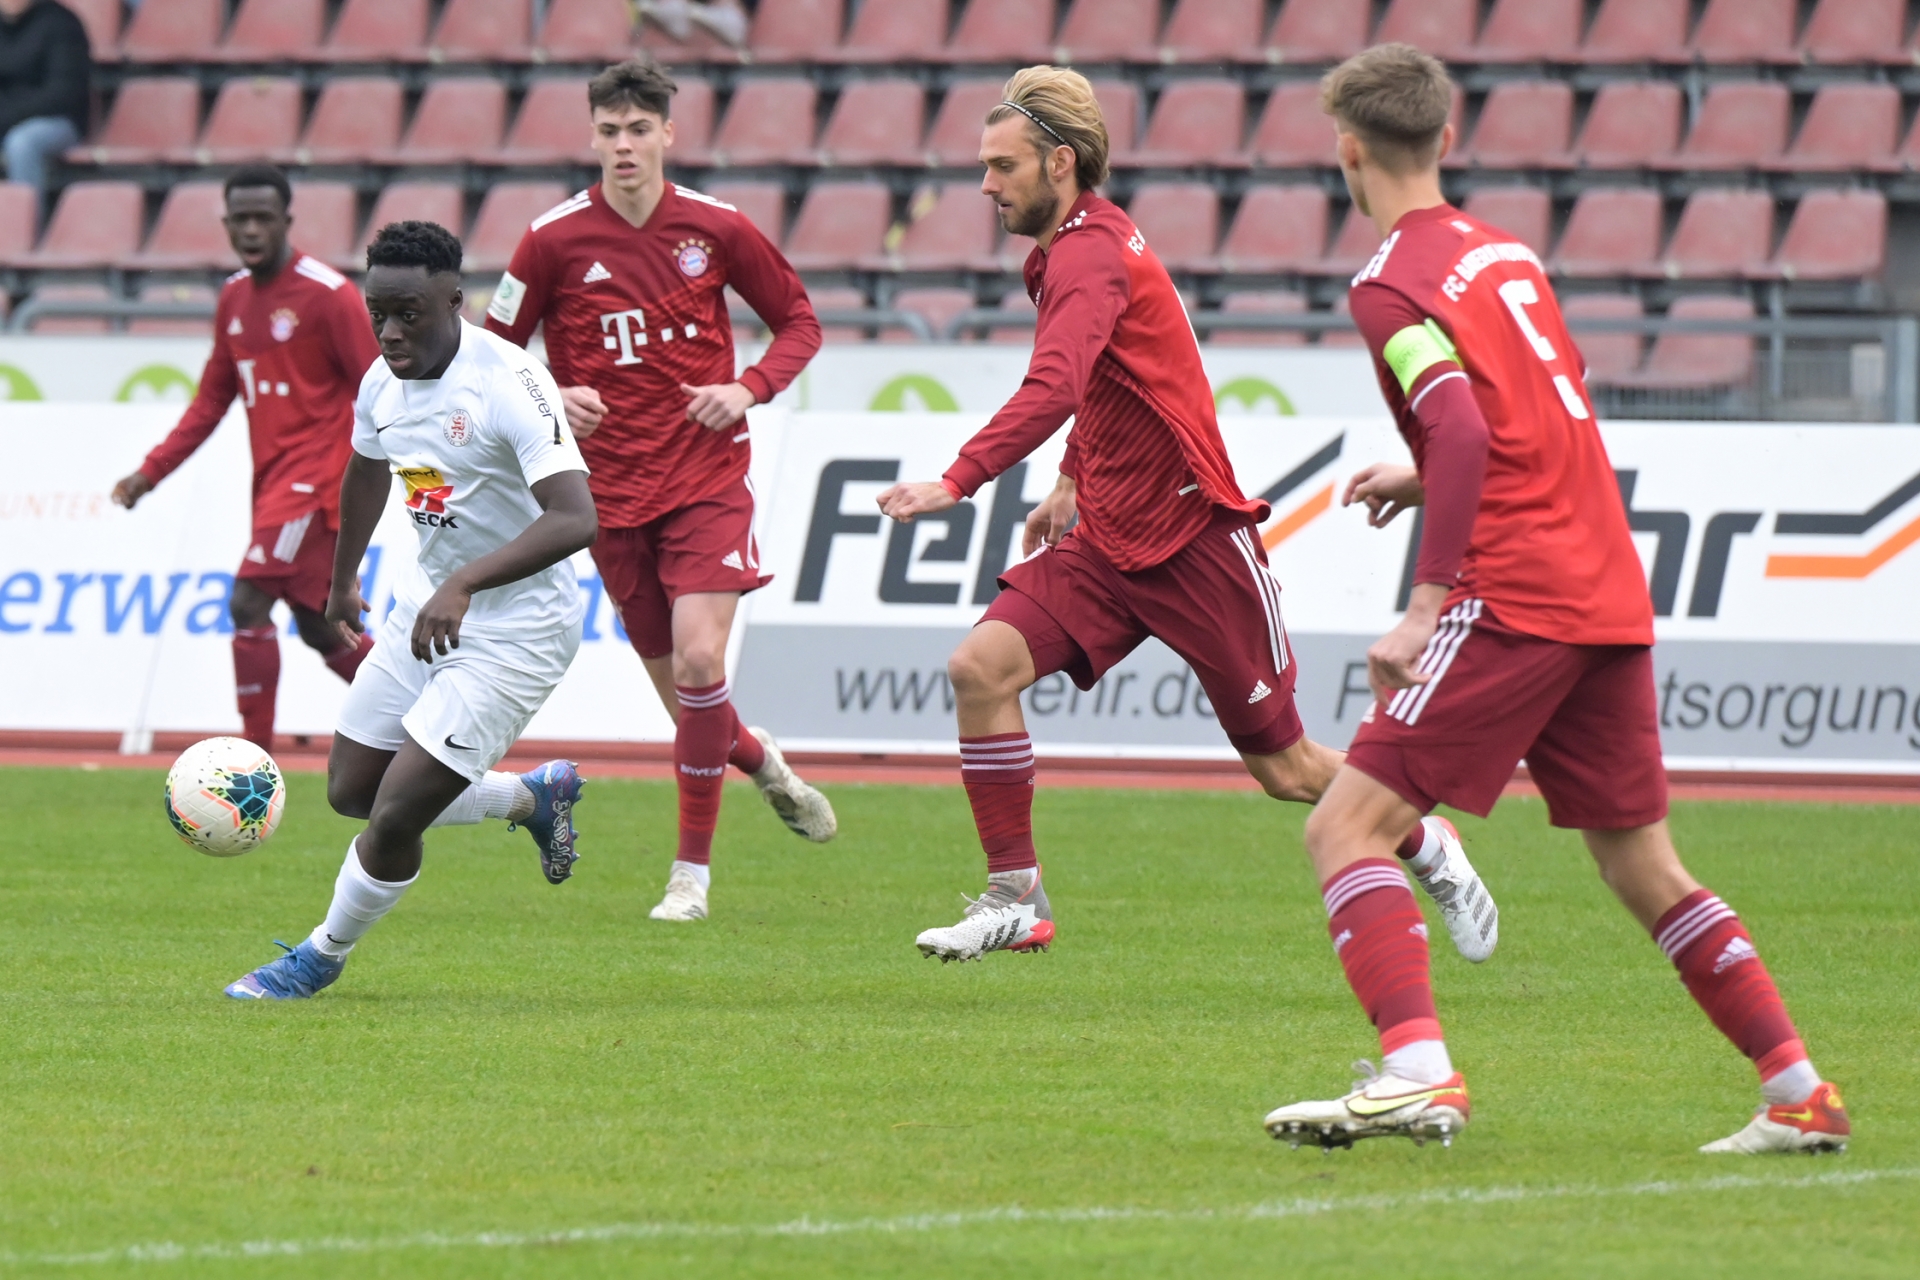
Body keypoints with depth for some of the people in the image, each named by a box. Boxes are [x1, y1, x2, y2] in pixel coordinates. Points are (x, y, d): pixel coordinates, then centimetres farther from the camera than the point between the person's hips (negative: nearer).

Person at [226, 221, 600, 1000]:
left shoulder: (510, 386, -27)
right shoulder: (383, 383, -2)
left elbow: (575, 519, -38)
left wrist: (465, 584, -48)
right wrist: (342, 583, 35)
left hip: (517, 629, -8)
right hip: (428, 604, 8)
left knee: (395, 817, -10)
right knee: (351, 790, 14)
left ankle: (323, 958, 18)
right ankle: (536, 797, 35)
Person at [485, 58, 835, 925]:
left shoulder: (715, 228, -2)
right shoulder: (555, 240, -3)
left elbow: (799, 323, 10)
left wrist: (748, 389, -8)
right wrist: (551, 400, -12)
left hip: (707, 479, -1)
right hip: (612, 489, 1)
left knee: (699, 663, -18)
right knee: (678, 690, 5)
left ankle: (693, 872, -8)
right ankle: (763, 763, 39)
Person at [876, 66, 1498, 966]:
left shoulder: (1090, 253, -21)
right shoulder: (1075, 246, 9)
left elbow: (1054, 390, -38)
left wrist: (956, 483, -46)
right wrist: (1072, 484, 19)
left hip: (1193, 537, -8)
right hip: (1107, 542, 8)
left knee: (1285, 769, 3)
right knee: (980, 667, -12)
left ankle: (1431, 850, 28)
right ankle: (1016, 900, -6)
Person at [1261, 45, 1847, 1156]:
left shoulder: (1394, 287, -8)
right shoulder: (1507, 252, 17)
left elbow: (1465, 435, -22)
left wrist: (1426, 606, -23)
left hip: (1515, 599, -8)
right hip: (1612, 594, 8)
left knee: (1348, 829, -8)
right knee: (1643, 867, 16)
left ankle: (1420, 1074, -24)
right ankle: (1801, 1095, 14)